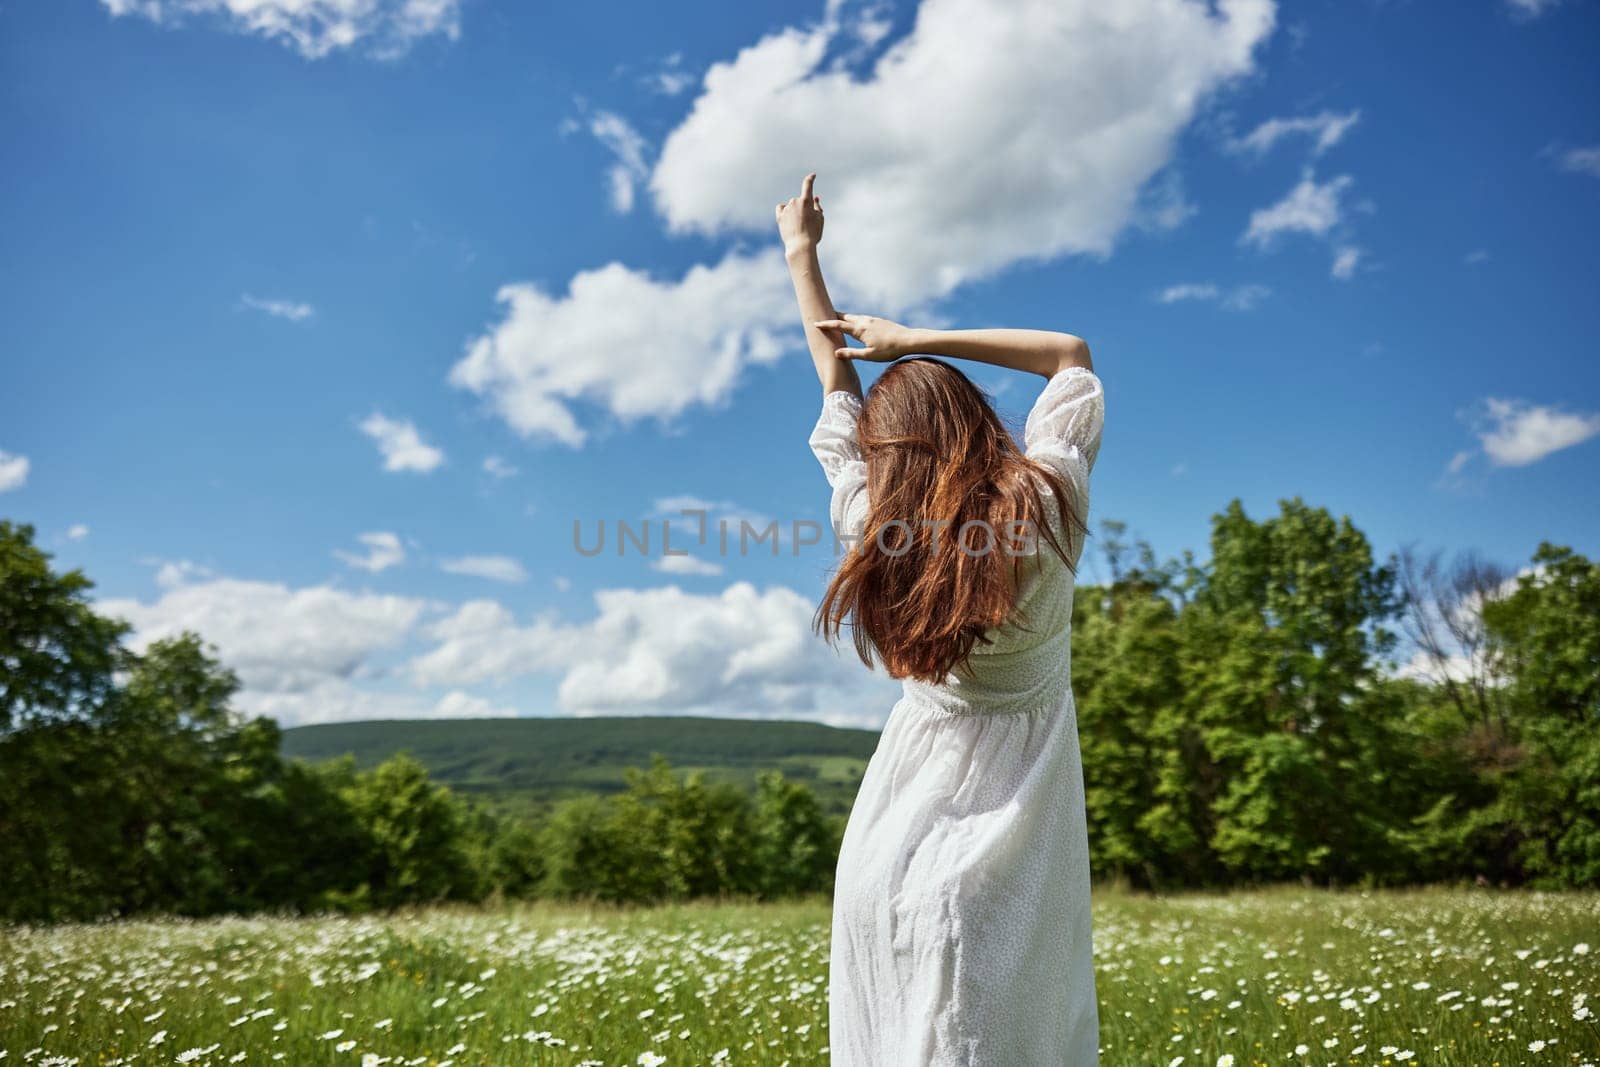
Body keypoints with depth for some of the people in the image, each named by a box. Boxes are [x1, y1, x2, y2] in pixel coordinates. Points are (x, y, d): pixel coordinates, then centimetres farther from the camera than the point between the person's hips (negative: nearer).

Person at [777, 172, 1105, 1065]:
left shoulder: (873, 523, -9)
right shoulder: (1048, 502, -12)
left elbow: (838, 383, 7)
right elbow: (1072, 353, 4)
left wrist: (802, 257, 20)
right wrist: (915, 342, -4)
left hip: (907, 820, 1)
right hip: (1017, 822, -1)